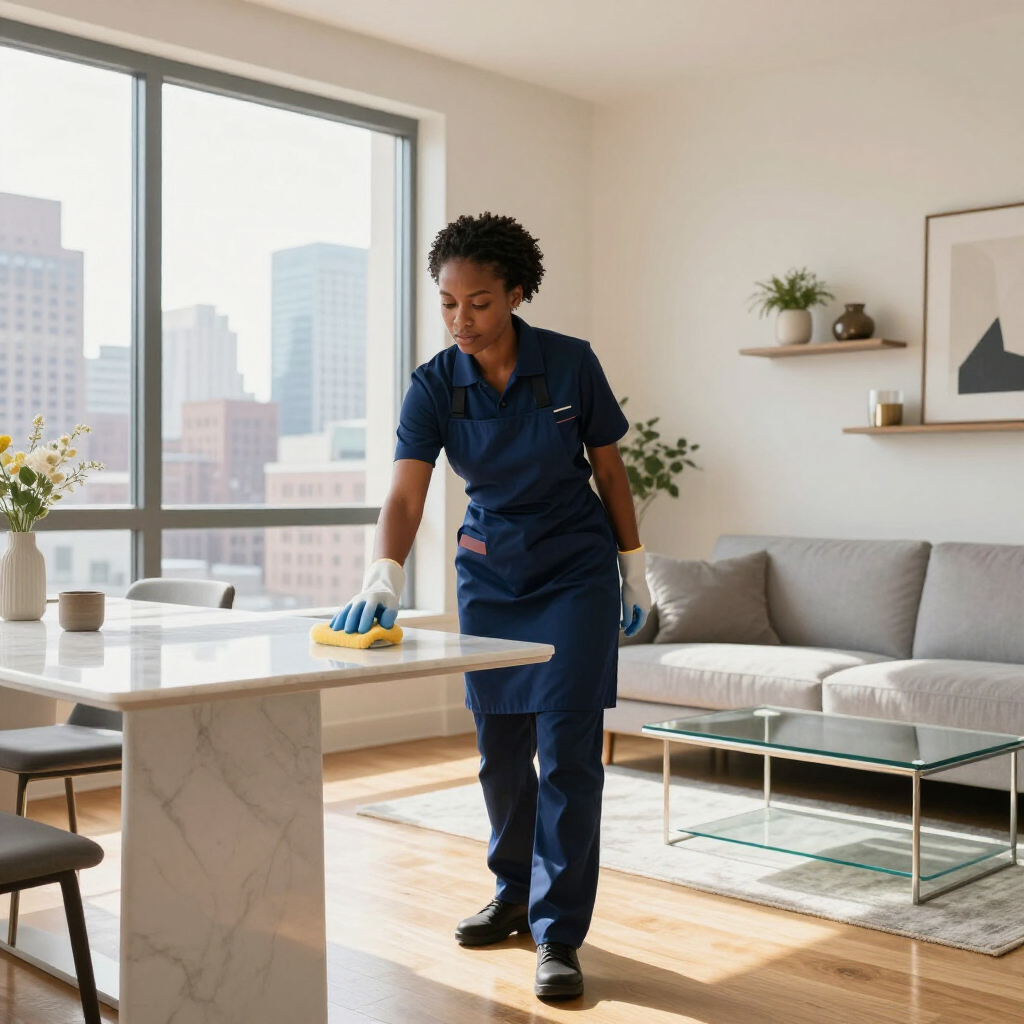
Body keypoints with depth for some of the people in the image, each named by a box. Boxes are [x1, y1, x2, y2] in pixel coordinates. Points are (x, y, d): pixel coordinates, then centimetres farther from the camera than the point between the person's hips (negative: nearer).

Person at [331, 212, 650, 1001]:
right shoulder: (435, 386, -11)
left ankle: (559, 936, 1)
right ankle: (516, 893, 33)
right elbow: (406, 496, -22)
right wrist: (383, 580, -39)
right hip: (490, 575, 3)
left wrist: (635, 569, 1)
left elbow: (608, 467, -3)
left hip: (575, 573, -3)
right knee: (500, 749, 11)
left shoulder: (571, 365, -14)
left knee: (568, 749, -8)